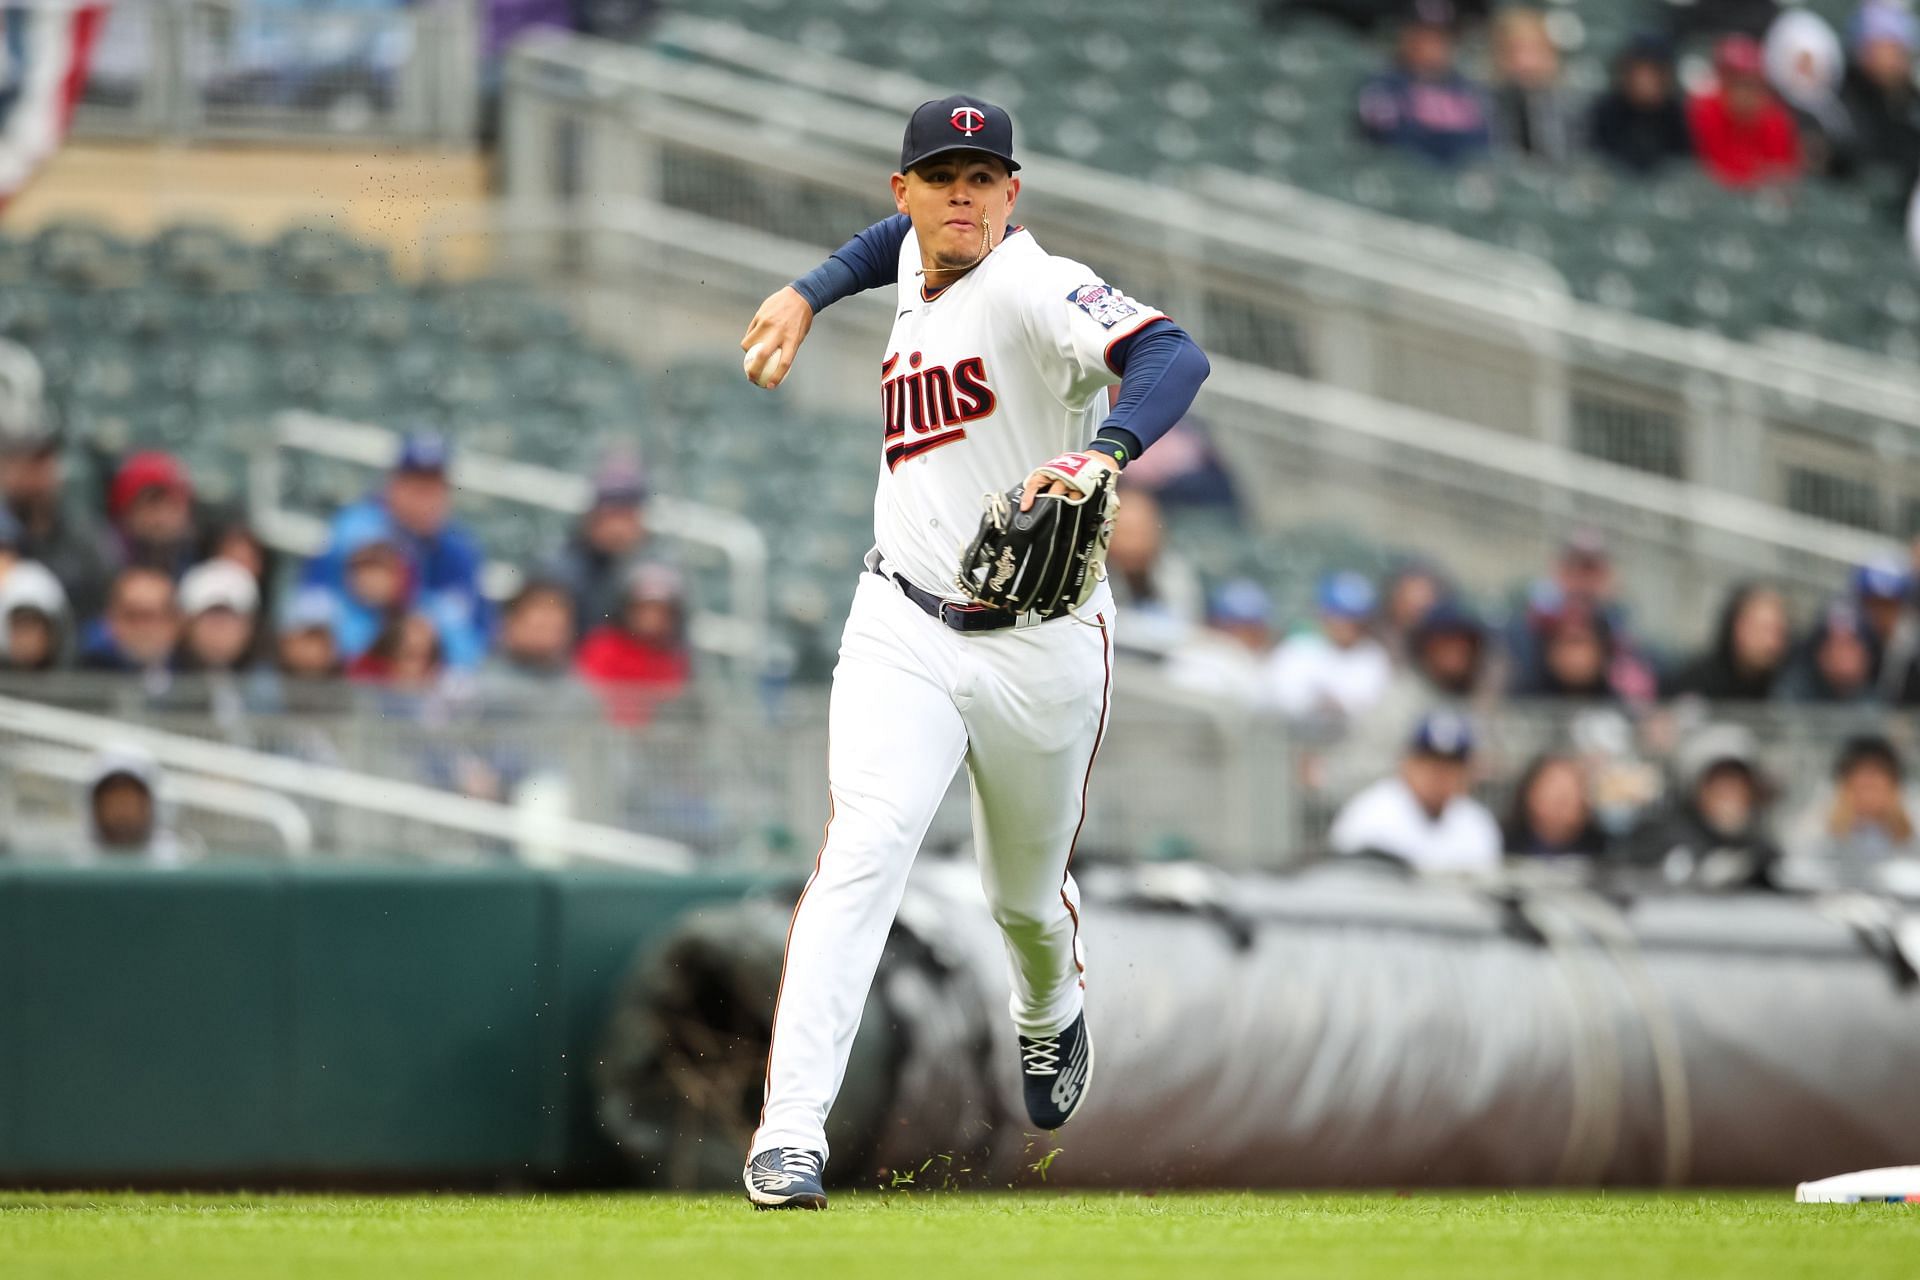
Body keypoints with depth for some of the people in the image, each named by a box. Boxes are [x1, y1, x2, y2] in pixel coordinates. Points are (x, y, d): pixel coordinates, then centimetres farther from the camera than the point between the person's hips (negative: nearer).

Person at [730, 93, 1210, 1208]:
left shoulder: (1037, 288, -18)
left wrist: (1101, 454, -53)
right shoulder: (917, 261, 4)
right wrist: (809, 295, 20)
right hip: (904, 631, 3)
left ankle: (1050, 1014, 55)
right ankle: (791, 1136, -26)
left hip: (1043, 646, -3)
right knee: (865, 849, -19)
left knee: (1030, 895, 17)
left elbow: (1173, 357, -36)